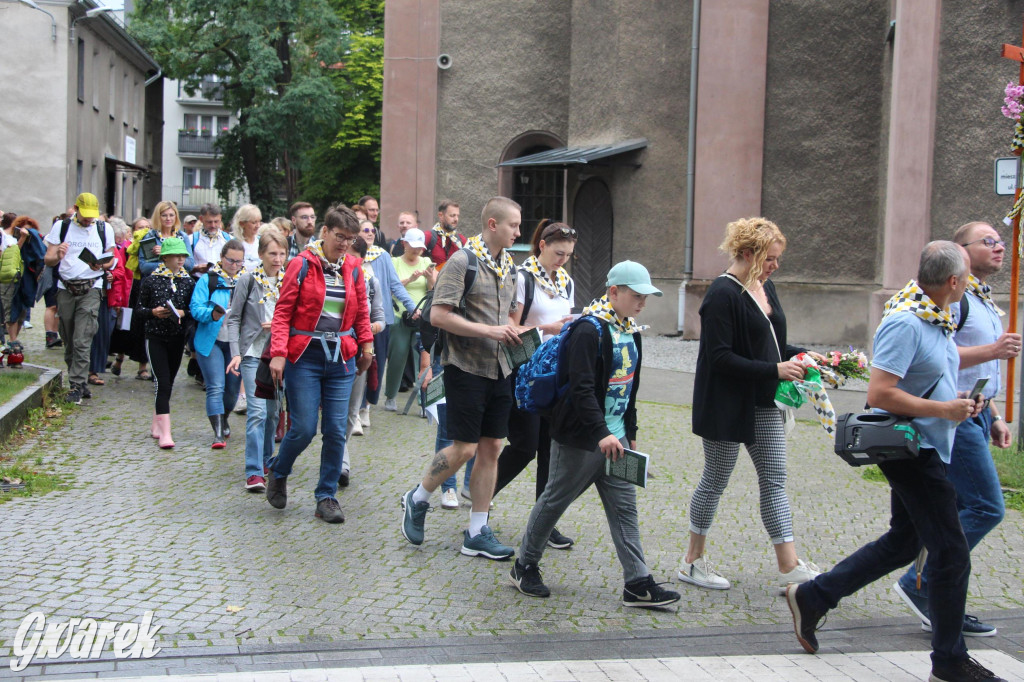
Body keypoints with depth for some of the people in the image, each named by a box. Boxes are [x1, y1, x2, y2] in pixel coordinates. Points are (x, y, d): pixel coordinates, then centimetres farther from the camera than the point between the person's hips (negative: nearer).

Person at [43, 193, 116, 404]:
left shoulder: (104, 229, 8)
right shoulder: (61, 227, 6)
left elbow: (111, 260, 13)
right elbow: (48, 259, 4)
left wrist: (102, 265, -10)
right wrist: (58, 256, -20)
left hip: (91, 288, -2)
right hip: (66, 289, 2)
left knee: (82, 341, -12)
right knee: (68, 341, 6)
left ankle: (77, 385, -11)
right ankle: (80, 382, 17)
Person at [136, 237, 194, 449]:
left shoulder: (188, 282, 5)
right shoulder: (151, 280, -2)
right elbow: (139, 309, 1)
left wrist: (183, 313, -12)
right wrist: (153, 312, -17)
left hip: (177, 338, 4)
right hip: (156, 337, -4)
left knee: (168, 383, 11)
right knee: (162, 382, -11)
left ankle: (156, 424, 26)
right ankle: (164, 432, -13)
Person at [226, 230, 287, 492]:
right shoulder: (248, 279, -5)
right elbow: (234, 318, -2)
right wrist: (235, 353, -11)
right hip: (253, 352, -3)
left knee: (273, 411, 12)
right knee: (257, 411, -12)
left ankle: (266, 460, 29)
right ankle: (254, 472, -12)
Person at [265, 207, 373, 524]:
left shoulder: (353, 267, 7)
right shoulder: (302, 264, -5)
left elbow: (361, 311, 18)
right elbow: (283, 311, -6)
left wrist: (366, 345, 10)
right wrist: (278, 353, -14)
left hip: (341, 358, 4)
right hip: (305, 356, -4)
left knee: (336, 431, 1)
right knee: (304, 429, -5)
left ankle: (327, 497, 14)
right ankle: (277, 473, 25)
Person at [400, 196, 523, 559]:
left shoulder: (508, 265, 13)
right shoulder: (463, 261, -12)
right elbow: (439, 315, -18)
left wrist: (513, 332, 5)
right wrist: (490, 331, -21)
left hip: (499, 368, 7)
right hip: (466, 366, -7)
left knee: (491, 448, 6)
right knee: (464, 448, -5)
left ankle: (477, 533, 13)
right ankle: (417, 499, 20)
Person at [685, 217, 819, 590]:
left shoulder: (764, 287, 9)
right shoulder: (723, 294, -18)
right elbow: (720, 357, -23)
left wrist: (801, 356, 1)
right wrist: (775, 370, -24)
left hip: (763, 404, 8)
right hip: (727, 405, -8)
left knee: (774, 479, 8)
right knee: (715, 480, 4)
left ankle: (789, 563, 13)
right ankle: (693, 562, 19)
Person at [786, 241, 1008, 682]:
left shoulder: (935, 318, 9)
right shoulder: (905, 323, -22)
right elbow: (879, 394, -26)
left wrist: (958, 400, 6)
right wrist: (943, 409, -20)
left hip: (925, 449, 10)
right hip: (912, 450, -10)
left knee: (902, 543, 17)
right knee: (951, 554, -2)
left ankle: (812, 597, 24)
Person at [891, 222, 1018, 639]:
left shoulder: (986, 303, 21)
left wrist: (994, 417, 23)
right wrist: (992, 350, -25)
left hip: (974, 415, 10)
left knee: (960, 513, 9)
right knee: (986, 508, -12)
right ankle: (920, 584, -4)